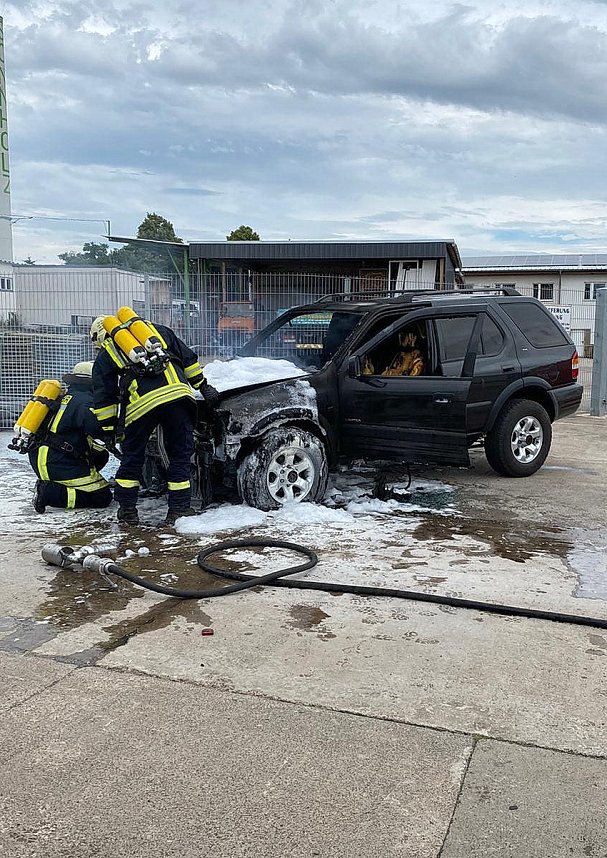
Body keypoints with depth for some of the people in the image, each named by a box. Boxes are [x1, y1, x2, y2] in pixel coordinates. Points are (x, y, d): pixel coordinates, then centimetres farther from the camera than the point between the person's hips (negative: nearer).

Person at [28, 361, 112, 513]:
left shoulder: (64, 396, 18)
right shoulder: (85, 402, -11)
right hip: (57, 464, -9)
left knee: (102, 456, 19)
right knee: (102, 498, -7)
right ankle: (48, 493, -15)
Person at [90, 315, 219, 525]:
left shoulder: (104, 356, 23)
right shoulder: (156, 329, 30)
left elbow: (103, 397, 18)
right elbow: (188, 357, 26)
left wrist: (109, 430, 24)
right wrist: (203, 386, 28)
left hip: (140, 403, -1)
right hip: (177, 395, 1)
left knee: (132, 455, 18)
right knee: (180, 454, 13)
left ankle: (127, 509, 23)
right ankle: (179, 509, 13)